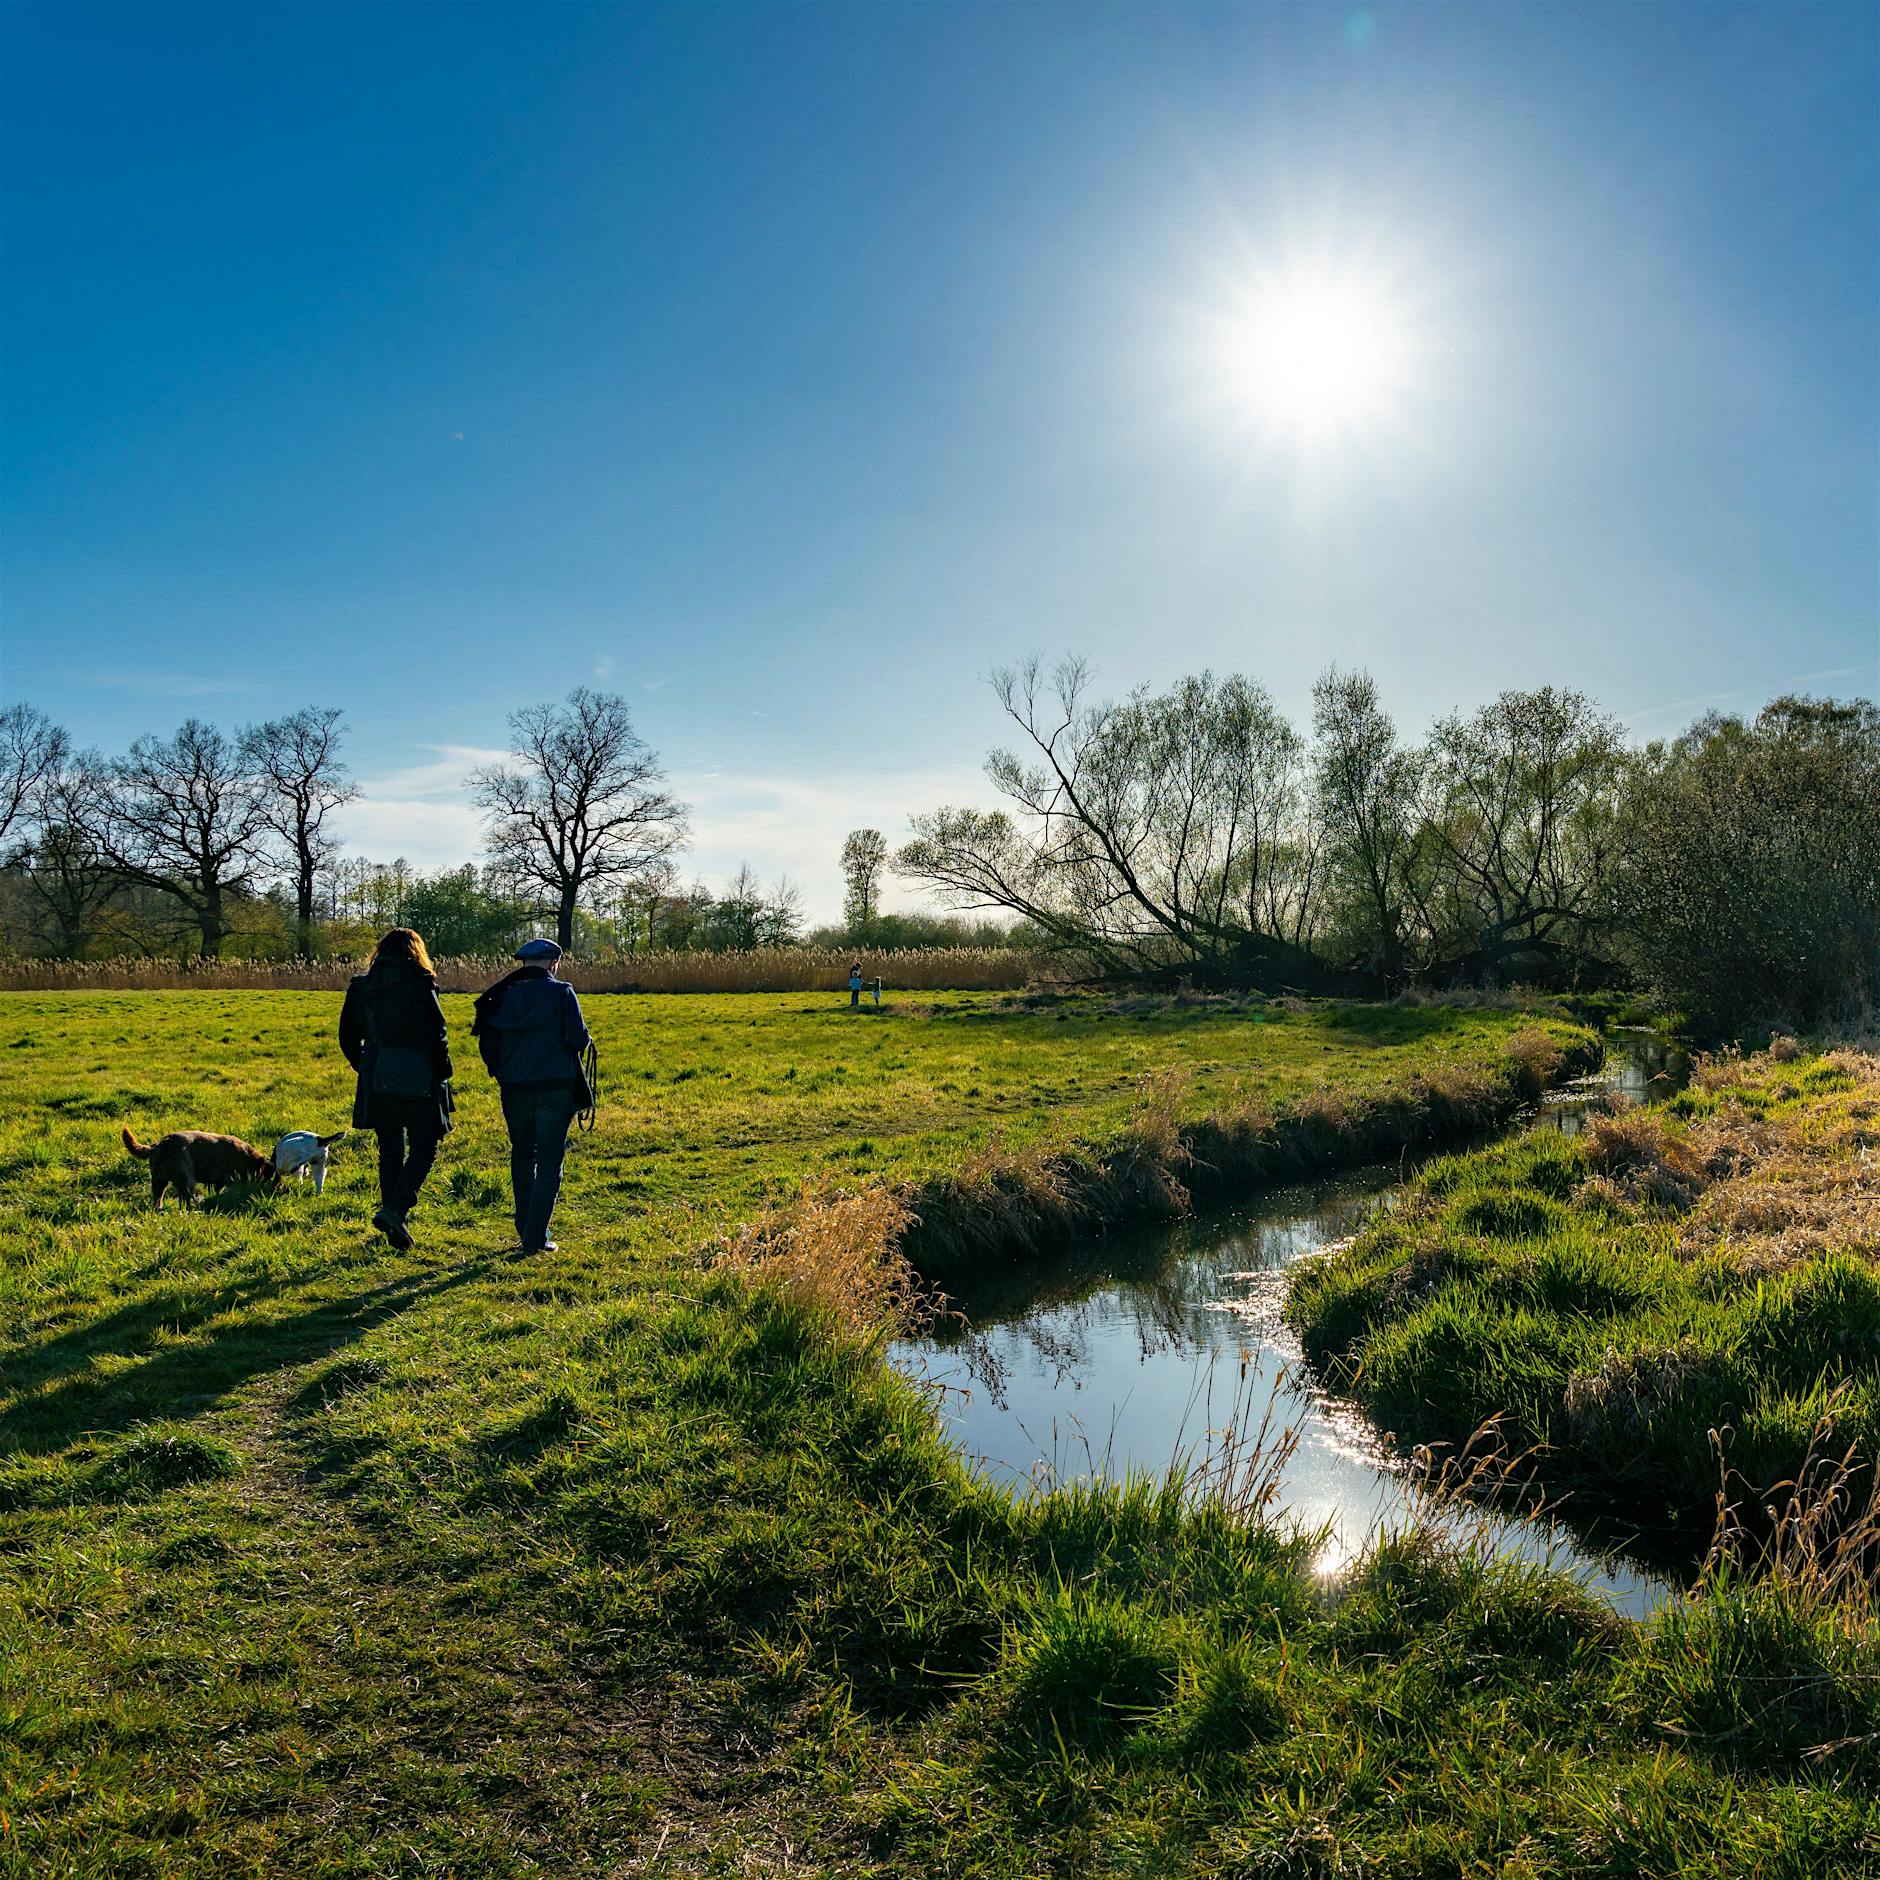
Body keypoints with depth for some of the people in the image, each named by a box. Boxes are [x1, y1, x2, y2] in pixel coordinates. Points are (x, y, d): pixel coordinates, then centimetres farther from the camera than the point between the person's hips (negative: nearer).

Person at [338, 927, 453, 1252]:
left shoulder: (360, 986, 7)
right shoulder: (419, 983, -9)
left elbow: (347, 1036, 12)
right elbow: (436, 1033, -13)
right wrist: (442, 1075, -3)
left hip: (376, 1083, 5)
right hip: (417, 1080, -5)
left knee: (390, 1152, 12)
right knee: (423, 1150, 5)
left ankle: (397, 1230, 15)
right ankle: (393, 1210, -12)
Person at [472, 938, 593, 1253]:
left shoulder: (503, 995, 5)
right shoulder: (561, 992, -6)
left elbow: (487, 1043, 6)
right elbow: (578, 1039, -13)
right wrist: (582, 1041, 11)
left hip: (515, 1089, 4)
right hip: (555, 1088, -3)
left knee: (522, 1157, 20)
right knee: (549, 1163, 2)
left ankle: (525, 1229, 23)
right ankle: (535, 1238, -3)